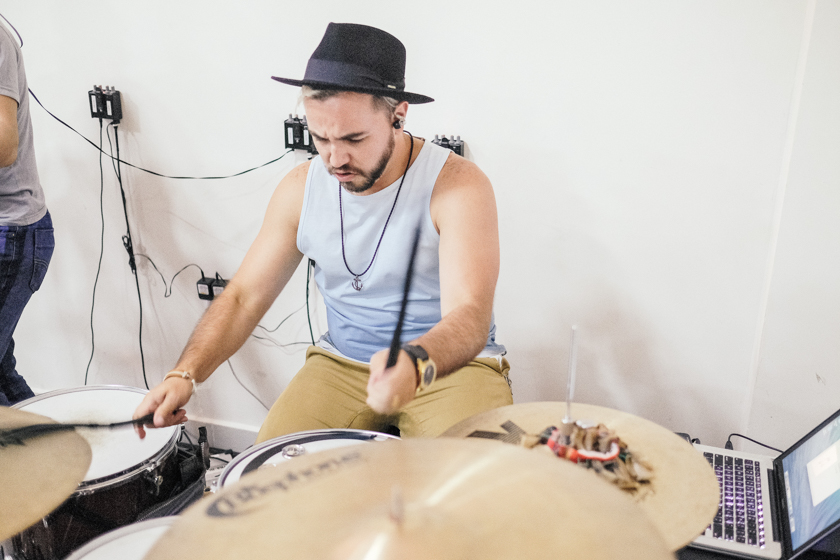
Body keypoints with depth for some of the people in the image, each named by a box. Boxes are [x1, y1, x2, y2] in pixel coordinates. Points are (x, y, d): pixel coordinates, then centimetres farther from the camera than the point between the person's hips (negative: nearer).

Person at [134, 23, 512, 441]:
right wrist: (184, 374, -16)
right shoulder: (301, 188, -3)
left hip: (452, 364, -3)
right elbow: (243, 296, -1)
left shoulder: (457, 185, -19)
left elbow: (469, 318, -29)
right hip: (341, 364, 4)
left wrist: (415, 363, -51)